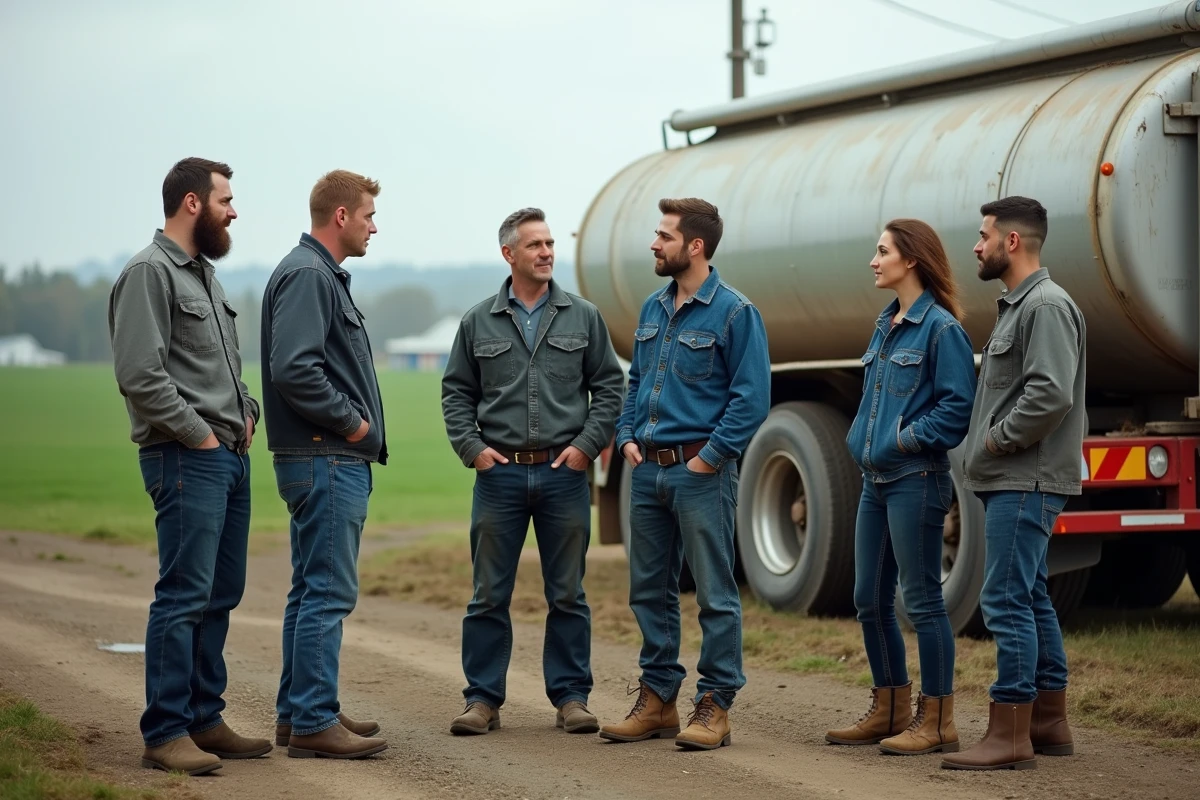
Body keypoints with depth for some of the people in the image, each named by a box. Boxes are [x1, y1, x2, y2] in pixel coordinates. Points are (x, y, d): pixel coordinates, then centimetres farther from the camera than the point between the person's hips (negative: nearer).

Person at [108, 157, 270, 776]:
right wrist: (199, 434, -14)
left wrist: (246, 412, 11)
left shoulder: (205, 272, 19)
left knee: (220, 596, 11)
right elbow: (139, 375, -18)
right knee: (184, 597, -10)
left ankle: (205, 720, 18)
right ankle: (165, 734, -7)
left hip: (231, 457, 9)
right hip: (186, 460, -9)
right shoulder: (149, 273, -10)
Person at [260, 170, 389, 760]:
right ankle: (313, 722, -6)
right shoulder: (306, 275, -14)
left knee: (312, 590, 14)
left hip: (335, 460, 11)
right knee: (329, 591, -9)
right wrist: (352, 422, -15)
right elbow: (293, 369, -24)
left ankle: (298, 712, 20)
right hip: (326, 461, -11)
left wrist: (358, 427, 12)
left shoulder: (324, 275, 19)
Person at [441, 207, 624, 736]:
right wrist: (471, 447, -3)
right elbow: (456, 392, 10)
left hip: (564, 474, 0)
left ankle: (571, 697, 12)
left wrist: (587, 443, -4)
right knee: (489, 595, 2)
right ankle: (483, 699, 9)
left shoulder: (583, 317, 6)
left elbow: (609, 385, 7)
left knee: (567, 595, 5)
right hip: (500, 474, 0)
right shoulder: (478, 322, 7)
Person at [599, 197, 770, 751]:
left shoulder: (734, 312, -9)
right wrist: (628, 437, 6)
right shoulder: (653, 309, 13)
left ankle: (714, 707, 4)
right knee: (649, 590, 11)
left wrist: (707, 457, -15)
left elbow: (751, 399, -13)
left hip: (700, 471, -7)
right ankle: (656, 700, 20)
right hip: (648, 471, 7)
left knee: (715, 593, -1)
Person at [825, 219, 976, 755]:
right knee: (870, 599, 12)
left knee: (922, 599, -4)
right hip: (876, 479, 9)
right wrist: (862, 439, 10)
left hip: (916, 479, -9)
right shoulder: (886, 326, 15)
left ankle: (937, 721, 3)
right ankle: (889, 711, 23)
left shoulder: (940, 328, -11)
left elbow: (958, 406, -16)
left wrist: (907, 438, -15)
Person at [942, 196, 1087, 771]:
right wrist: (989, 450, 11)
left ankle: (1009, 735, -10)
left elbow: (1052, 395, -25)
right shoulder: (1014, 306, 19)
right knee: (1029, 599, 14)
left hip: (1027, 482, -11)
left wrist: (998, 441, -15)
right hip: (1010, 481, 11)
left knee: (1006, 601, -12)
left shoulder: (1047, 306, -14)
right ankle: (1050, 724, 21)